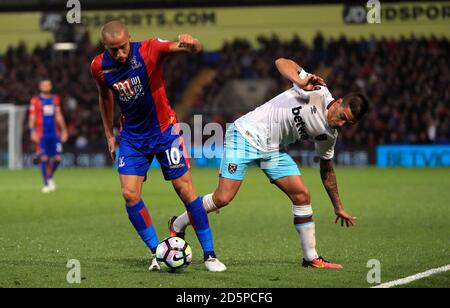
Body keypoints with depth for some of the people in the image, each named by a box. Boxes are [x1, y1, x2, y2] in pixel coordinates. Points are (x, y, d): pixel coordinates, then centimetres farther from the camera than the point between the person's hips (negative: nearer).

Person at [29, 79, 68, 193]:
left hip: (54, 133, 4)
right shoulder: (35, 101, 1)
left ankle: (50, 177, 25)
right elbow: (32, 118, -1)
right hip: (41, 134, -4)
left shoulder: (55, 100, 13)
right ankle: (46, 184, 2)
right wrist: (32, 131, -11)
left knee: (57, 158, -1)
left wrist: (63, 130, 13)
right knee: (44, 159, -6)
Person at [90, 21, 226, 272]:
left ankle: (209, 254, 3)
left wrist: (191, 43, -54)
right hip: (131, 137, 3)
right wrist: (109, 135, 15)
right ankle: (157, 253, 4)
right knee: (130, 194, -10)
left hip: (164, 130, -3)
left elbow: (195, 49, -29)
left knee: (185, 188, -5)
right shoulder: (99, 67, -10)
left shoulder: (149, 50, -21)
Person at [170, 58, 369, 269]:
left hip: (273, 150, 7)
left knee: (302, 195, -4)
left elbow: (327, 172, 19)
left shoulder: (328, 135, 4)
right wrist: (301, 82, -37)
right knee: (223, 198, -13)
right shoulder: (317, 91, -15)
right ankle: (177, 226, 11)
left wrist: (338, 208, 21)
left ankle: (311, 257, 8)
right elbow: (281, 62, -19)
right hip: (246, 135, -7)